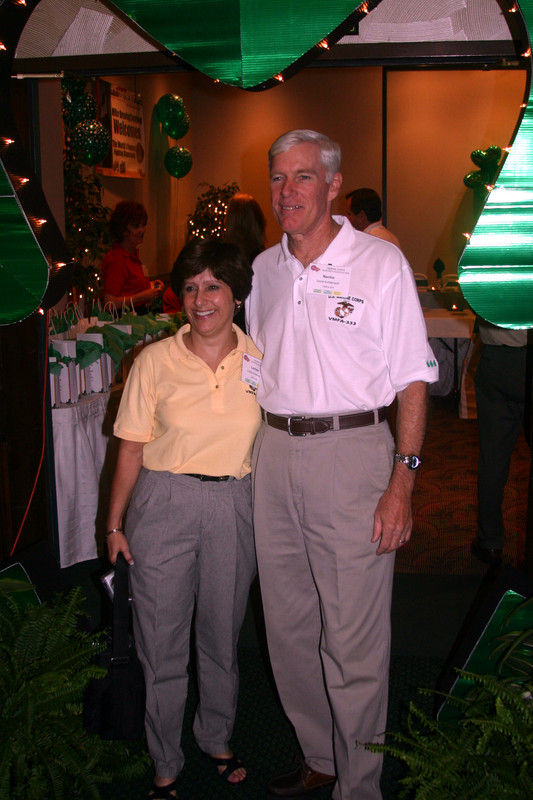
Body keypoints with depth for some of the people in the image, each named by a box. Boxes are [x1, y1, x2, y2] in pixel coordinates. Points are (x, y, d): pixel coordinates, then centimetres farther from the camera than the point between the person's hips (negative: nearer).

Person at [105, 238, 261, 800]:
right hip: (163, 505, -1)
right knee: (161, 640, 7)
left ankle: (216, 740, 40)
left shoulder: (260, 358, 1)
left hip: (233, 507, 2)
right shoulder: (155, 361, -5)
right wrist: (114, 524, -2)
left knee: (222, 636, 16)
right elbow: (132, 448, -2)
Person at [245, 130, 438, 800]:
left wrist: (402, 482, -13)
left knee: (354, 641, 0)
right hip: (274, 456, 6)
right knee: (288, 625, 14)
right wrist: (252, 460, 14)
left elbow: (413, 379, -6)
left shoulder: (381, 263, -5)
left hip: (352, 452, -5)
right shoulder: (264, 269, 11)